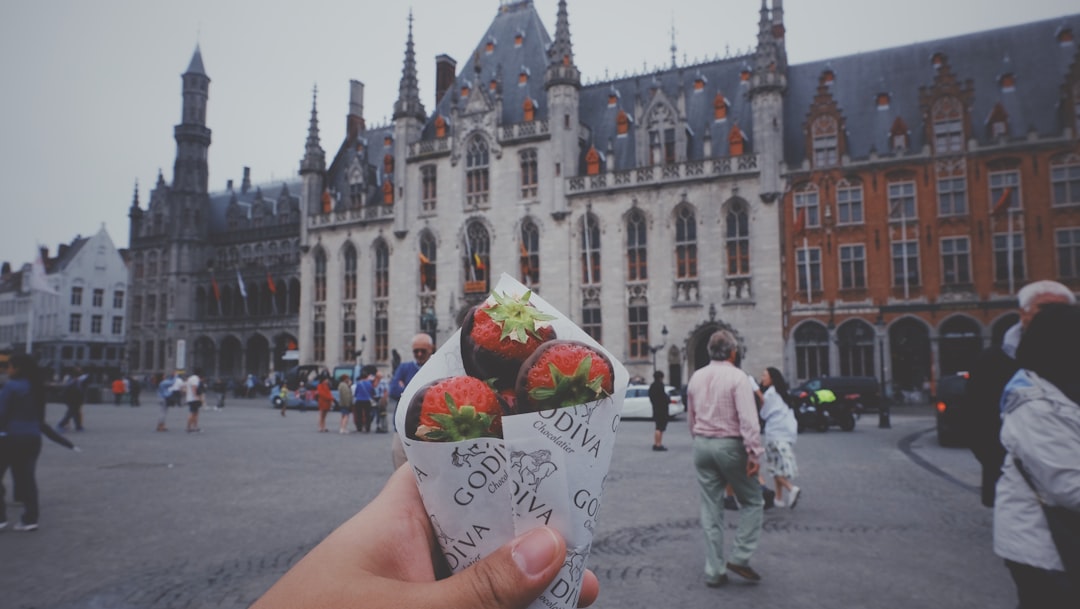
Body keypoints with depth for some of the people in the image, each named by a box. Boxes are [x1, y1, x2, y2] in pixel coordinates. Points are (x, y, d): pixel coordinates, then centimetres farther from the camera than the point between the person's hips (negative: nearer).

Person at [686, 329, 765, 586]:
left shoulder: (696, 377, 8)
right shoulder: (737, 377, -11)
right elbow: (748, 419, -18)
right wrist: (754, 453, -17)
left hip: (702, 446, 6)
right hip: (730, 445, -6)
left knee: (711, 510, 10)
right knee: (752, 501, 13)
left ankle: (714, 571, 14)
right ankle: (740, 557, 6)